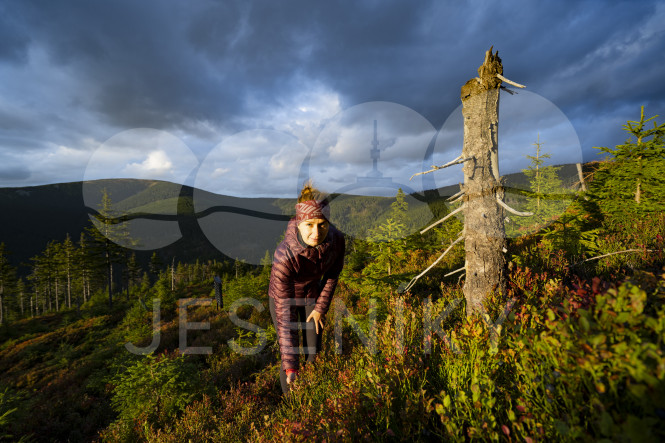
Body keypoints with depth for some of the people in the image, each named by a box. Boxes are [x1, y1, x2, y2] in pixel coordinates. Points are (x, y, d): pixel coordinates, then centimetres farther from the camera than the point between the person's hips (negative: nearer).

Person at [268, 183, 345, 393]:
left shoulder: (336, 240, -28)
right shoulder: (284, 256, -40)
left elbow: (333, 274, -6)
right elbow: (284, 314, -35)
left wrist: (321, 307, 1)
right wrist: (290, 366, -34)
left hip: (313, 294, 4)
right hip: (283, 297, -3)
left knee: (314, 353, 12)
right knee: (289, 356, 2)